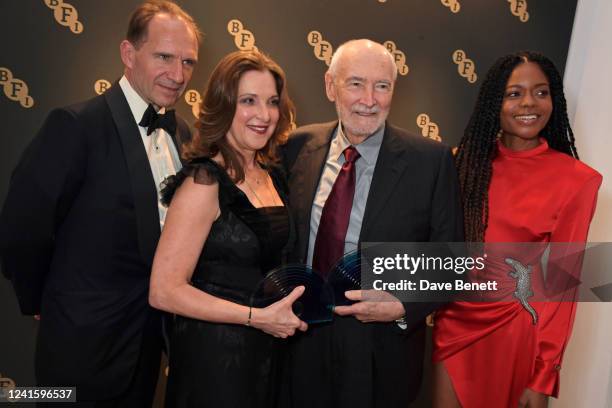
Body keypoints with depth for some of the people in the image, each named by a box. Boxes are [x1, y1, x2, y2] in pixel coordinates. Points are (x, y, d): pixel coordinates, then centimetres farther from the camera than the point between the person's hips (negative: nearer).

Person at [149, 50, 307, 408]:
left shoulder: (273, 175, 2)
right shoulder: (204, 183, -19)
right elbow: (164, 291, -21)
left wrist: (290, 308, 1)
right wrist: (257, 317, -21)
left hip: (269, 351, 7)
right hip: (213, 354, -7)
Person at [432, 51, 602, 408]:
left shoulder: (577, 179, -10)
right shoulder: (469, 160, -1)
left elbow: (562, 282, -9)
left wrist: (543, 379, -9)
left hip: (517, 327, -2)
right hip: (455, 322, 3)